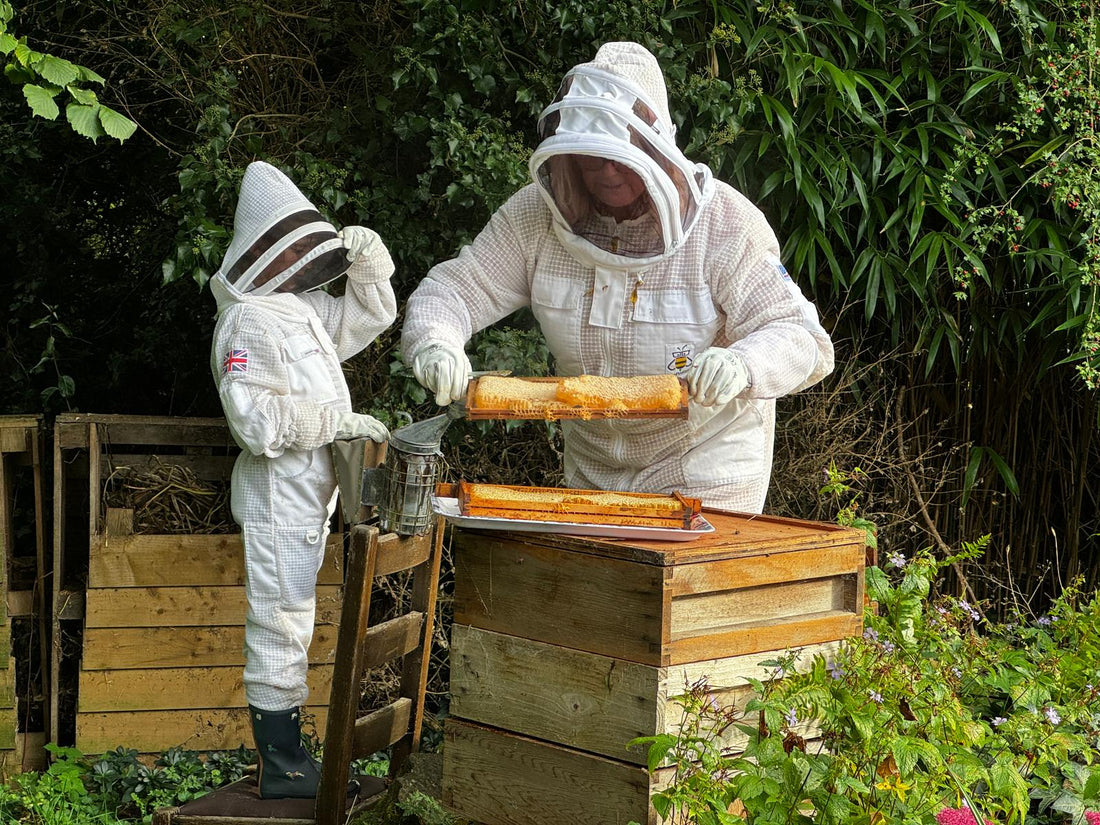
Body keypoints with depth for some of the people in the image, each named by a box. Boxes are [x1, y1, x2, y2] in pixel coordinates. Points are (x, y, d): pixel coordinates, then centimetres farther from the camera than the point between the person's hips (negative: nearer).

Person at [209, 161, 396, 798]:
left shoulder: (305, 308, 15)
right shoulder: (250, 320, -14)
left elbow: (372, 315, 27)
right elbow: (256, 416, -23)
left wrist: (367, 258, 9)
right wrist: (338, 421, -21)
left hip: (309, 494, 10)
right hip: (279, 498, -10)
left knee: (291, 624, 14)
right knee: (281, 624, -6)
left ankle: (287, 753, 21)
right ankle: (283, 768, -1)